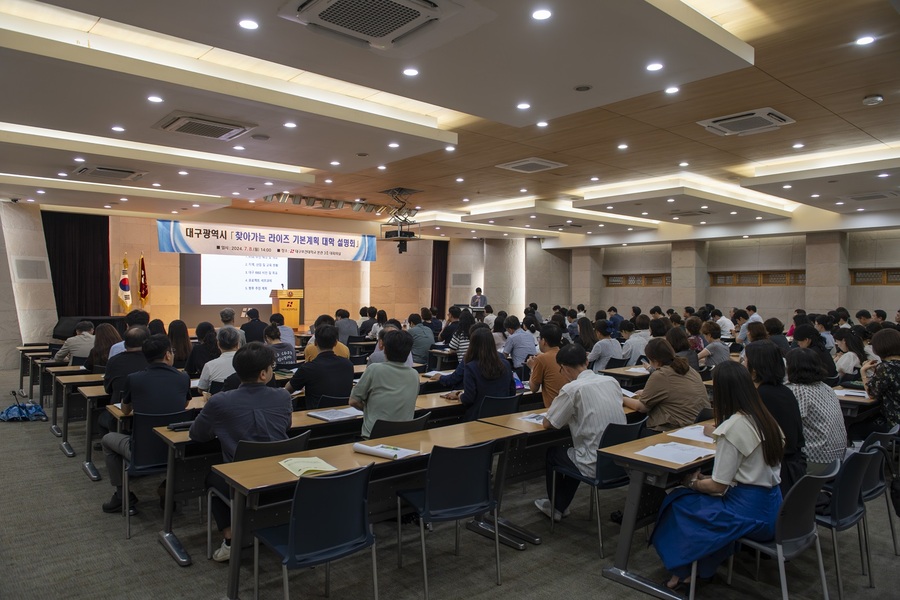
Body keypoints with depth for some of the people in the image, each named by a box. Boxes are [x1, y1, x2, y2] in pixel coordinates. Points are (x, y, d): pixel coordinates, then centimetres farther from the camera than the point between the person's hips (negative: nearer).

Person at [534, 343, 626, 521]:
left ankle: (556, 508, 38)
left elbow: (547, 424, -7)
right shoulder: (612, 381, 2)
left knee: (552, 452, 22)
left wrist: (567, 418, 12)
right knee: (573, 451, 32)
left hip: (596, 466, -6)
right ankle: (561, 505, 45)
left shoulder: (572, 389, -17)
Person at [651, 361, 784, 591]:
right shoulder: (762, 417, 1)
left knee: (677, 504, 9)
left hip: (751, 513, -8)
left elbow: (718, 486, -17)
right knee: (697, 497, 21)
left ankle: (683, 570, 26)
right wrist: (719, 434, 28)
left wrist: (692, 482, 0)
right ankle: (703, 567, 28)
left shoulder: (732, 427, -22)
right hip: (771, 508, 8)